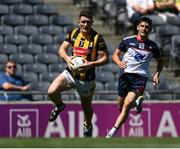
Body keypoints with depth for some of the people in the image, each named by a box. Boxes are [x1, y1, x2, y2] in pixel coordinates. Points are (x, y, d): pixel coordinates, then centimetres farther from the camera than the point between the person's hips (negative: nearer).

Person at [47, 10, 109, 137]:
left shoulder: (97, 38, -14)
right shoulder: (73, 33, -1)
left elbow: (105, 58, -12)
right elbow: (62, 49, 5)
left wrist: (91, 64, -29)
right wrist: (67, 57, -18)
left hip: (87, 78, -2)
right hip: (70, 73, 2)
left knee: (86, 106, 13)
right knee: (52, 92, -21)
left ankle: (88, 126, 46)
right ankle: (59, 106, 15)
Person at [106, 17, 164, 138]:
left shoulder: (152, 46, 8)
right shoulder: (128, 41, 5)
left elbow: (160, 61, 22)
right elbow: (115, 55, 10)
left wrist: (157, 74, 5)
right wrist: (119, 63, -13)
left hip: (140, 77, -2)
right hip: (126, 75, 2)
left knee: (127, 103, -21)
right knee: (121, 107, 8)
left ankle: (113, 132, -21)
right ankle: (136, 103, 44)